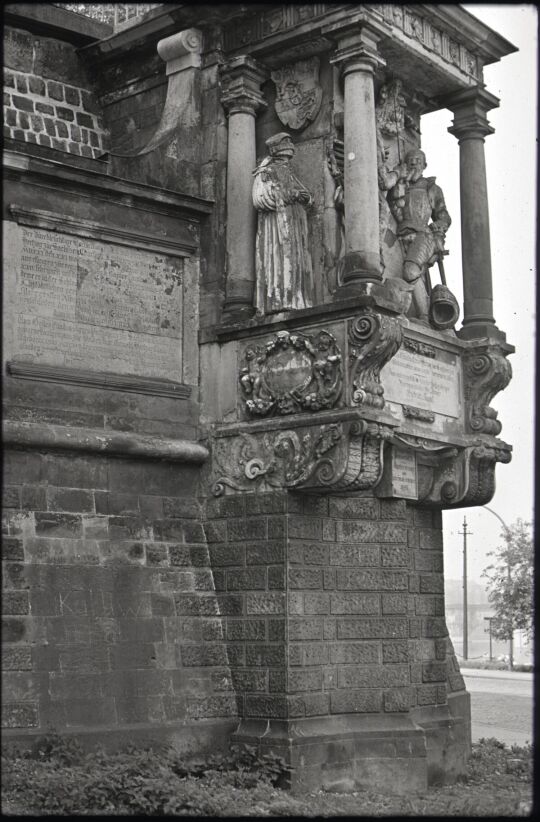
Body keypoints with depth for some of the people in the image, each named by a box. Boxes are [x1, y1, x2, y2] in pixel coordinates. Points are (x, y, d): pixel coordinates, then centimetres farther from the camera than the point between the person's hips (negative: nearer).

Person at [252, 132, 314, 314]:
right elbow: (259, 198, -8)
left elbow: (306, 198, 19)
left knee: (296, 263, -3)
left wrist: (306, 198, -7)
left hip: (295, 227, 7)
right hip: (275, 223, -7)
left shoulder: (290, 175, 27)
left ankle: (295, 303, -9)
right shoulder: (265, 172, 6)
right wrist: (289, 195, -13)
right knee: (278, 260, -17)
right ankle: (277, 302, -24)